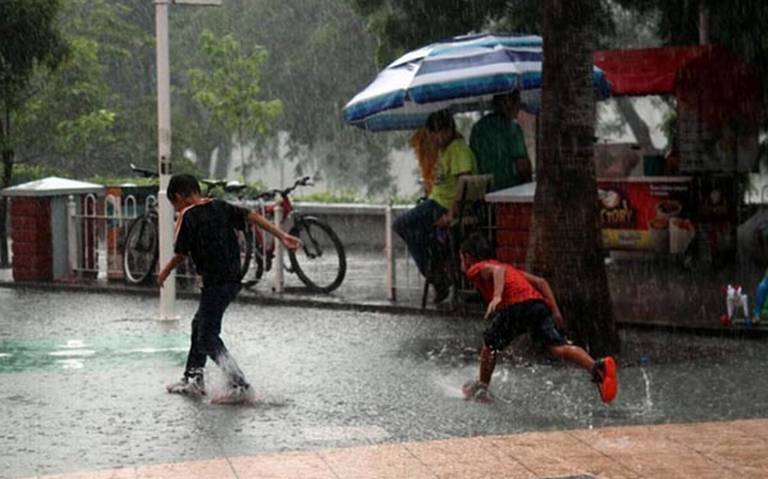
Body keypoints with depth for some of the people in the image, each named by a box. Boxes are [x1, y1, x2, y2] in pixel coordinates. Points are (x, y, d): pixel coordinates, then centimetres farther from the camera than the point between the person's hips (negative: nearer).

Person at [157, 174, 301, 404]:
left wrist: (164, 272, 13)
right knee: (199, 324, 22)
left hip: (215, 282, -8)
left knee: (208, 337, -5)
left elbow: (180, 254, -6)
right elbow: (251, 216, 1)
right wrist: (281, 236, -2)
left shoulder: (187, 217, -9)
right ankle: (193, 379, 30)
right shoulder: (220, 206, 9)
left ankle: (239, 386, -16)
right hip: (232, 279, 8)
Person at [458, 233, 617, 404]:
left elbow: (497, 270, -9)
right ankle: (597, 367, -36)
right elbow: (540, 282, 29)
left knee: (489, 345, 19)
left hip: (515, 305, -6)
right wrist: (555, 311, 23)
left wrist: (497, 297, -24)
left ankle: (481, 388, 27)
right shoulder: (507, 267, 39)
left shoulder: (476, 269, 16)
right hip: (539, 303, 6)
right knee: (558, 347, -13)